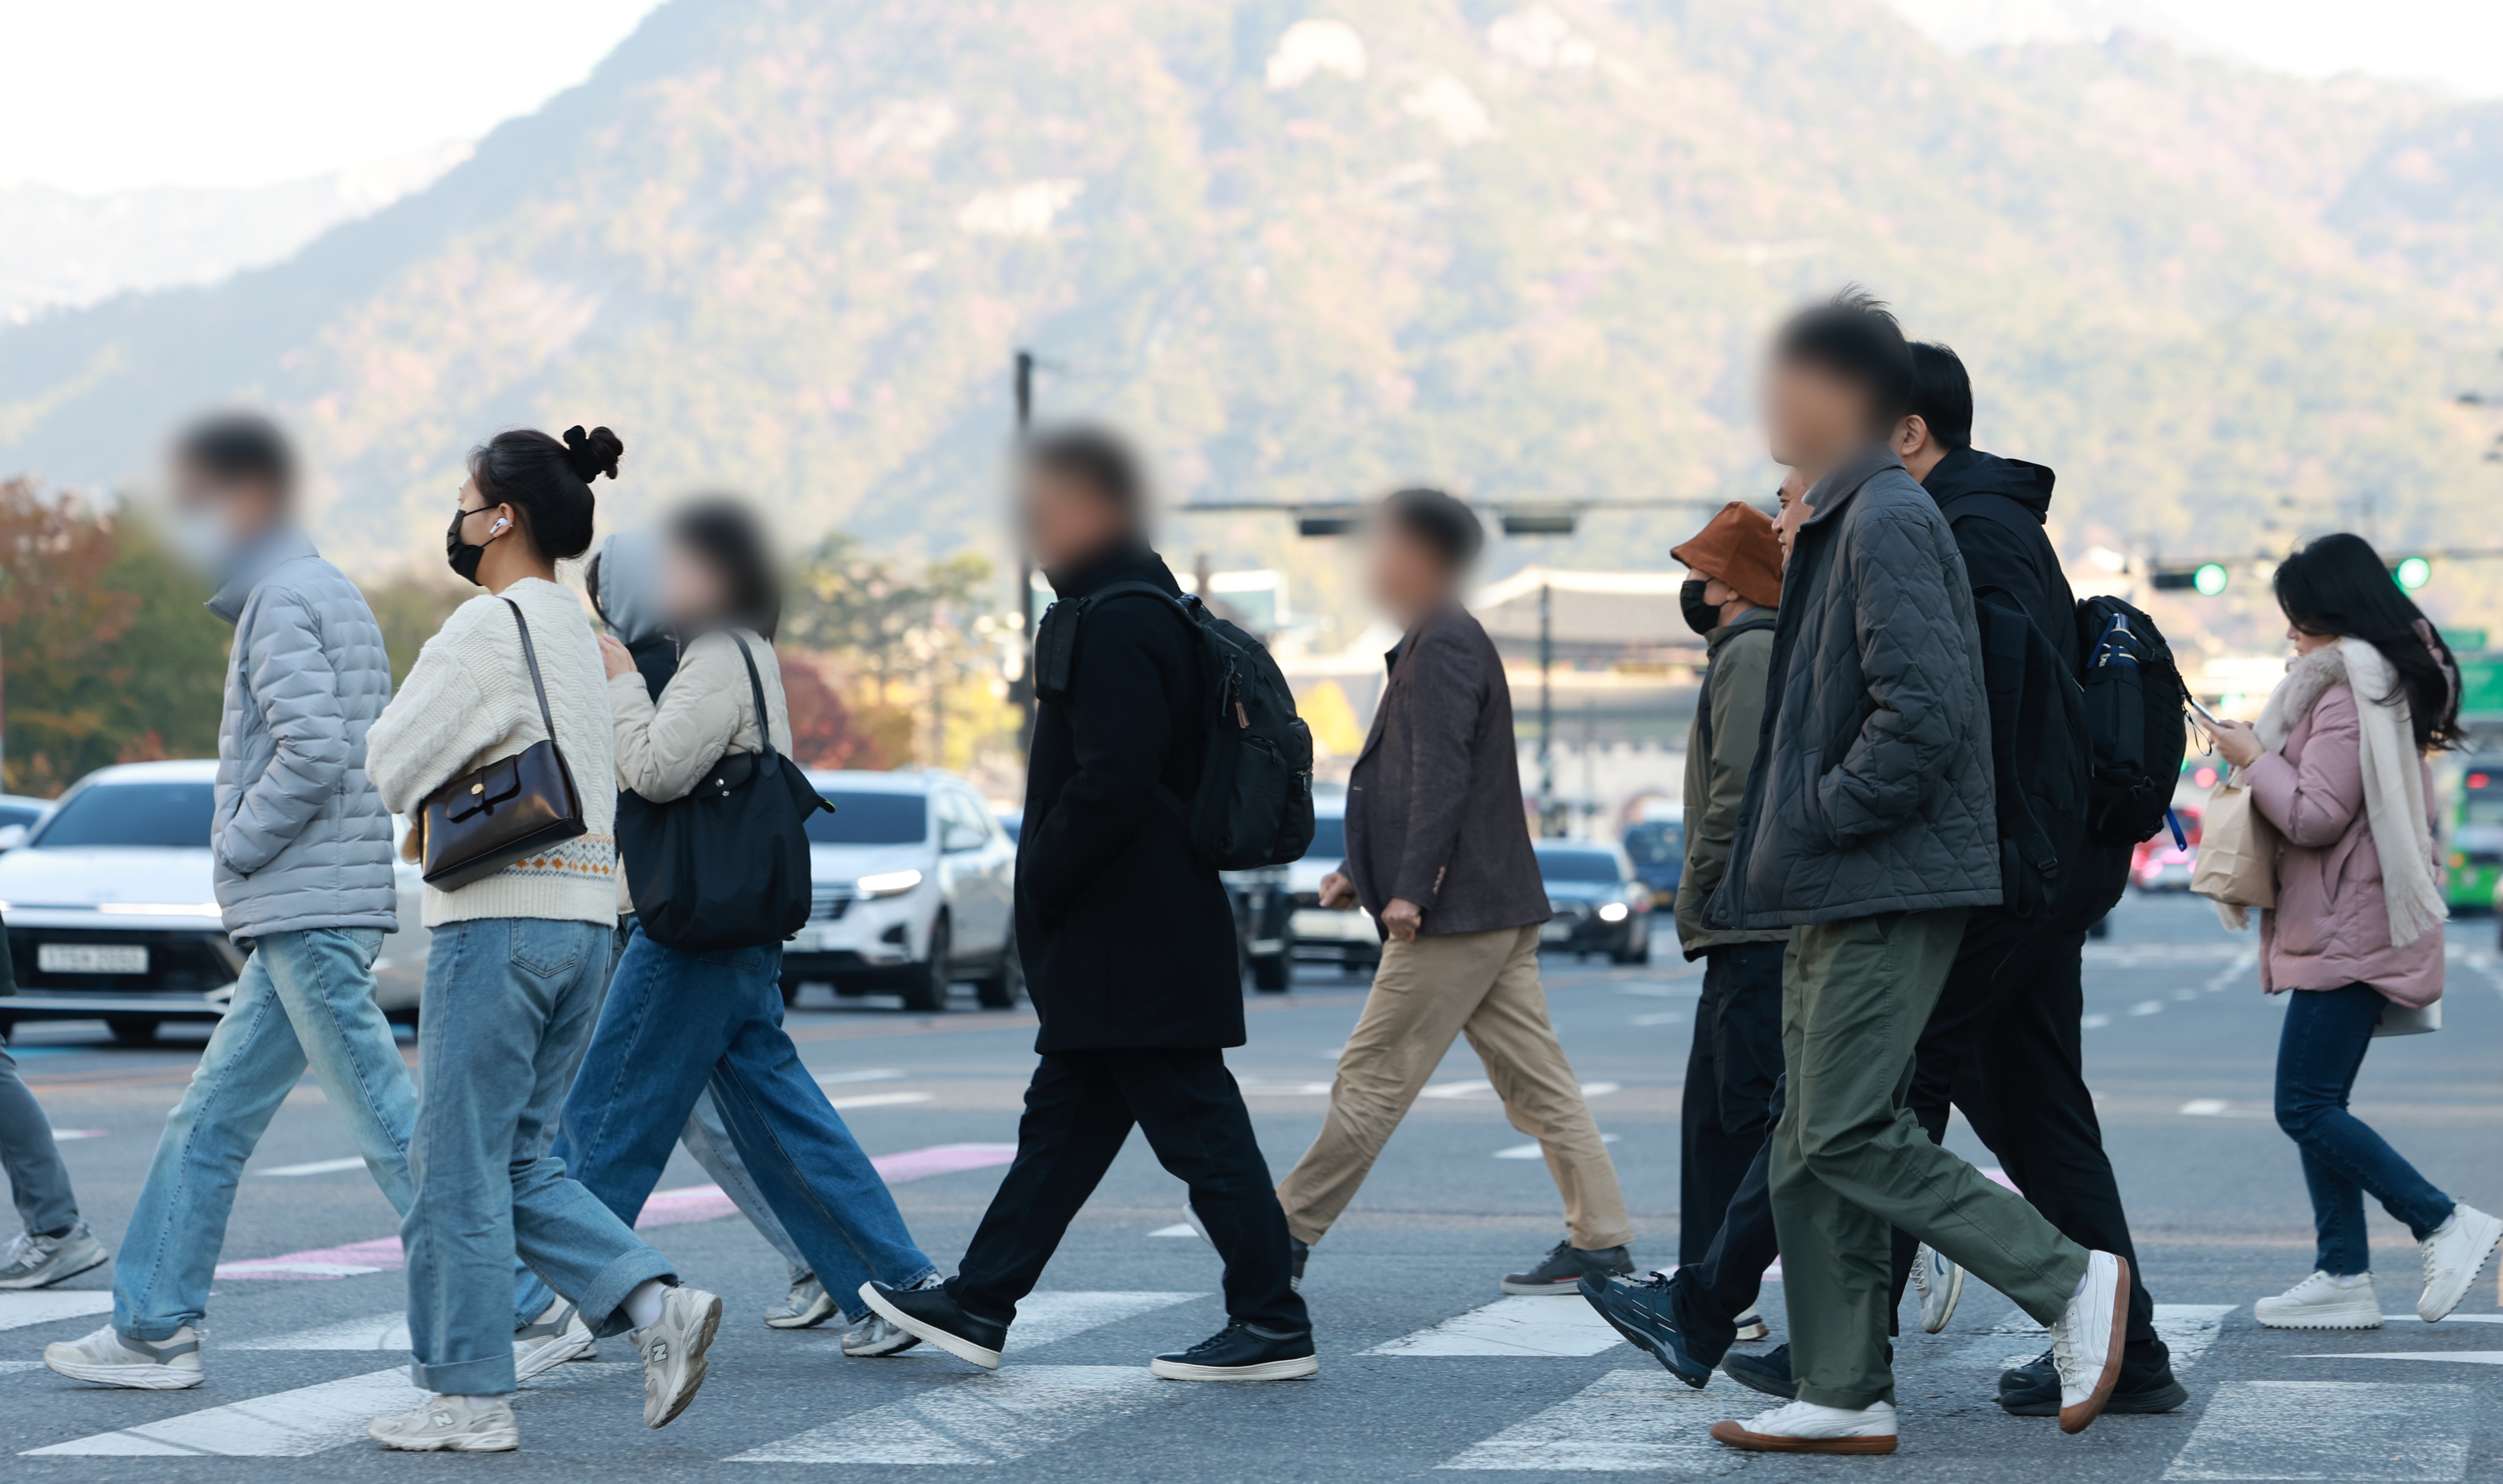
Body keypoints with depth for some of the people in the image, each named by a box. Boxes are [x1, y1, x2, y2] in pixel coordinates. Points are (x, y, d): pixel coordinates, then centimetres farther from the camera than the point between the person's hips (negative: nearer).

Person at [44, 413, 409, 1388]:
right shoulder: (331, 594, 20)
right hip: (306, 913, 10)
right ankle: (154, 1329, 16)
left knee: (386, 1123, -9)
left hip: (309, 910, -10)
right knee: (210, 1124, 12)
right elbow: (381, 748, 20)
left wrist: (237, 846, -9)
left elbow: (312, 753, -22)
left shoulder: (285, 601, -10)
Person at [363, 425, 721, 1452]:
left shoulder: (489, 627, -12)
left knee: (459, 1164, 0)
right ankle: (654, 1302, -1)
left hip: (501, 917, -9)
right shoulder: (576, 631, 16)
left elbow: (392, 766, -13)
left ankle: (469, 1396, 4)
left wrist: (439, 807, 8)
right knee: (515, 1161, 14)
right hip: (584, 917, 9)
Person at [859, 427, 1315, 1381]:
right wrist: (1046, 899, 20)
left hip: (1134, 940, -11)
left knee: (1198, 1125, -5)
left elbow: (1113, 783, -25)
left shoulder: (1117, 623, -17)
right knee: (1062, 1121, 14)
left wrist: (1039, 885, -15)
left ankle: (1273, 1327, 0)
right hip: (1121, 941, 11)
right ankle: (979, 1306, 20)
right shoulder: (1142, 605, 16)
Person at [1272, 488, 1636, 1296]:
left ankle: (1287, 1232, 3)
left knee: (1372, 1077, -3)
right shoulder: (1433, 643, 20)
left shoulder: (1444, 647, -12)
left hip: (1455, 909, -10)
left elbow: (1442, 778, -20)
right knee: (1536, 1082, 6)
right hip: (1498, 910, 10)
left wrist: (1409, 890, -22)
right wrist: (1362, 872, 20)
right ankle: (1600, 1240, 4)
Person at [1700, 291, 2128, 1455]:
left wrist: (1822, 816, -15)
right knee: (1808, 1149, 9)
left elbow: (1925, 709, -23)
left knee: (1847, 1137, -11)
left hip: (1890, 887, -10)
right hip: (1841, 891, 10)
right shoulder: (1837, 521, 18)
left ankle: (2070, 1280, -2)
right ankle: (1844, 1397, 14)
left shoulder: (1888, 522, -14)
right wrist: (1775, 846, 16)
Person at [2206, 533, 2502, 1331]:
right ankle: (2341, 1277, 9)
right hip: (2352, 927, 10)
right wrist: (2266, 765, 19)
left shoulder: (2346, 692, -16)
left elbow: (2315, 816, -20)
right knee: (2316, 1106, 10)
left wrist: (2253, 759, -5)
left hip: (2345, 934, -10)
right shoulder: (2394, 683, 16)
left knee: (2306, 1107, -10)